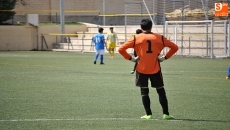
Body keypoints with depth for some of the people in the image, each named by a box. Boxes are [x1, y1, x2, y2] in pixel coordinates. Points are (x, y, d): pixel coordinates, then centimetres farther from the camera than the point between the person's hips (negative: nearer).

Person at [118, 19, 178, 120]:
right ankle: (166, 114, 9)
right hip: (155, 69, 1)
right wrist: (165, 57, 6)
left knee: (144, 92, 8)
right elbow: (174, 47, 4)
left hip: (141, 69, -1)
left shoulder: (136, 38, -2)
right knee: (161, 91, 11)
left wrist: (130, 58, 1)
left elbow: (121, 49, -6)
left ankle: (148, 114, 3)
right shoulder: (159, 38, 2)